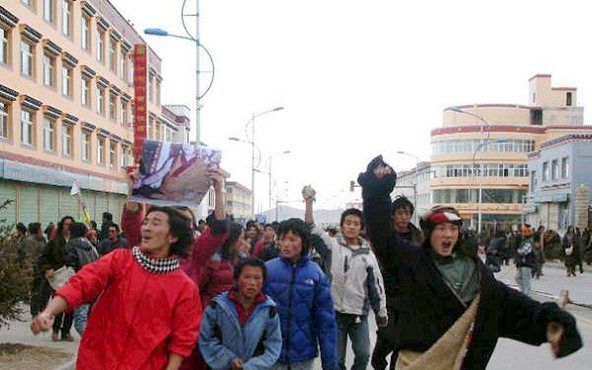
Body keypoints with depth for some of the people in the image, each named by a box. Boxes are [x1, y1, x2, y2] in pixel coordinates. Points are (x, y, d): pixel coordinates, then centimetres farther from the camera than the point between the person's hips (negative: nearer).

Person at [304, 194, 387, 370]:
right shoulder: (332, 245, -2)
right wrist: (309, 203, -26)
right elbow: (312, 230, -15)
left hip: (360, 313, 2)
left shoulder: (367, 253, 4)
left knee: (363, 355, 2)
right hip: (335, 312, -2)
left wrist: (381, 313, 8)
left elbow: (376, 285, 7)